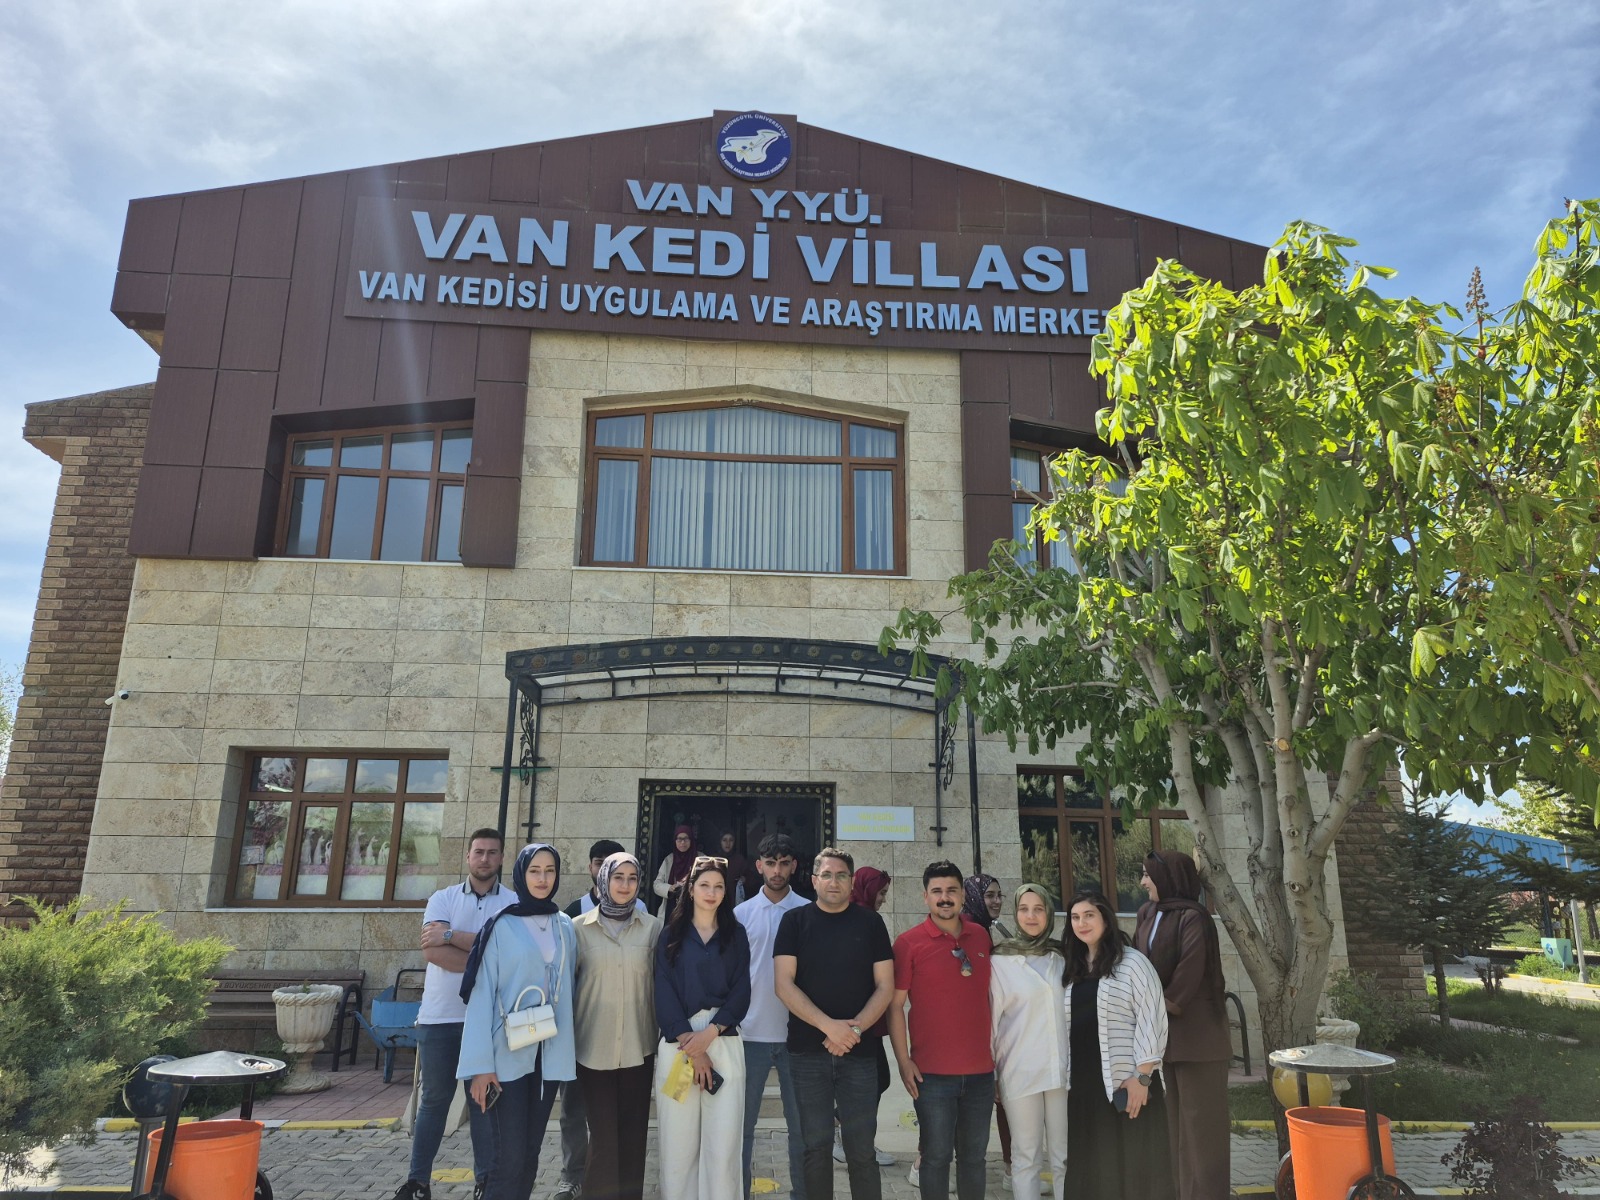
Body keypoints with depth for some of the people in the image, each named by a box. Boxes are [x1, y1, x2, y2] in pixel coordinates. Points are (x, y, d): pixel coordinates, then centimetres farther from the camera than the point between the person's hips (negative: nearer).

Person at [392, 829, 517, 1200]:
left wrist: (451, 936, -17)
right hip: (439, 1015, 1)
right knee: (434, 1098, 10)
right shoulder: (442, 899, 2)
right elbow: (432, 951, -12)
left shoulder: (514, 903, -1)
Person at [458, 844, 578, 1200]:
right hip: (508, 1054, -4)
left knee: (529, 1155, 10)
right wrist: (480, 1064, -11)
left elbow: (567, 988, 12)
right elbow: (482, 993, -7)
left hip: (549, 1053, 4)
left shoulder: (565, 926, 7)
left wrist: (572, 1048, 8)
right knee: (509, 1159, -6)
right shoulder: (501, 925, -5)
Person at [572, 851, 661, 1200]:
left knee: (633, 1136, 7)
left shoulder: (653, 927, 2)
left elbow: (661, 985, 7)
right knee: (603, 1138, 1)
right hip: (594, 1049, -1)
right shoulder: (580, 927, 0)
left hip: (639, 1048, 1)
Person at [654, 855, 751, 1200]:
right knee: (678, 1140, 0)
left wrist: (708, 1034, -11)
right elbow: (664, 992, 0)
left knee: (723, 1140, -3)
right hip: (677, 1043, 0)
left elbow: (741, 992, 3)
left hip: (724, 1043, 0)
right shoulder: (671, 934, 9)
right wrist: (691, 1045, -10)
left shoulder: (736, 934, 11)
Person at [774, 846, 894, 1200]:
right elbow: (784, 984, -6)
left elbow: (885, 986, 2)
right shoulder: (795, 921, 2)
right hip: (807, 1051, 0)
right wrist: (829, 1026, -15)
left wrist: (854, 1028, -12)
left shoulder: (870, 922, 4)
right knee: (815, 1145, 6)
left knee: (861, 1149, 2)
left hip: (858, 1051, 0)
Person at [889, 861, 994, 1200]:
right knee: (937, 1156, 5)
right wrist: (903, 1061, -10)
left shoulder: (981, 936, 5)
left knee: (974, 1155, 14)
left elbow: (988, 995, 16)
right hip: (932, 1073, -4)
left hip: (981, 1071, 4)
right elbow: (895, 1004, -6)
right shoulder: (909, 942, -8)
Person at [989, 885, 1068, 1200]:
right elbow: (992, 1018, 0)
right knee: (1026, 1156, 4)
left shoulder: (1062, 957, 7)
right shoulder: (1000, 960, -4)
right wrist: (991, 1071, 1)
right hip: (1020, 1071, -3)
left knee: (1065, 1156, 8)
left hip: (1062, 1068, 3)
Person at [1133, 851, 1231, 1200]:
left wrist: (1166, 1006, -16)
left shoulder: (1192, 918, -15)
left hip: (1195, 1032, -8)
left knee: (1200, 1116, 1)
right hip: (1165, 1033, 8)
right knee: (1176, 1117, 14)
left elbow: (1190, 972, -20)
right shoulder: (1150, 917, 10)